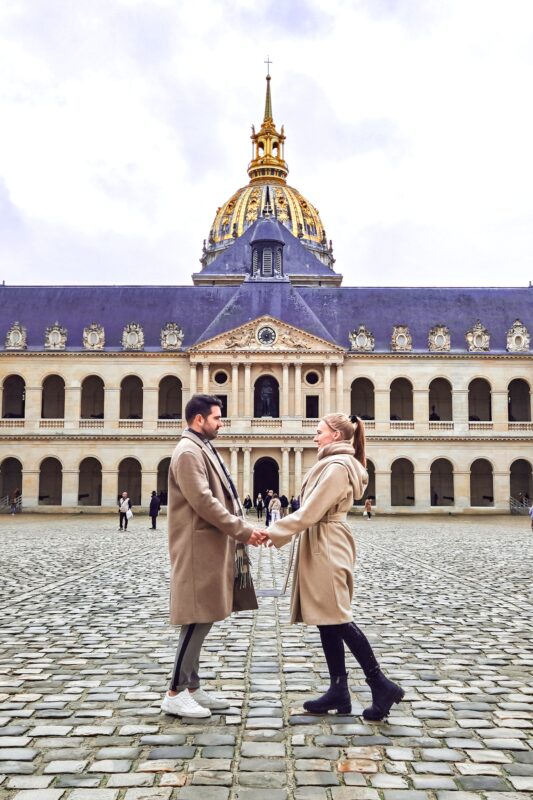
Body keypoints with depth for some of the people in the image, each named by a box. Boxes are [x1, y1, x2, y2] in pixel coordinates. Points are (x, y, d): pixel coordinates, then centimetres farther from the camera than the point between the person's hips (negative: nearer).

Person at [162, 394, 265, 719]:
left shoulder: (204, 449, 17)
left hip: (213, 547, 10)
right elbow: (204, 502, -21)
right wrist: (243, 531, -18)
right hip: (198, 550, -10)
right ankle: (176, 693, 5)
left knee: (202, 620, 13)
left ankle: (192, 686, 22)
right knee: (198, 619, -4)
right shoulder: (188, 452, -14)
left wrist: (242, 529, 8)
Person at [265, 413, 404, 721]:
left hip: (327, 552, -10)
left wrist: (274, 533, -13)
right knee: (327, 620, 11)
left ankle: (382, 685, 2)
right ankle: (339, 690, 18)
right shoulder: (338, 464, 16)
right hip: (324, 549, 10)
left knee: (338, 619, -5)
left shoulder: (337, 466, -17)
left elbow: (310, 512, -19)